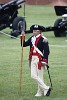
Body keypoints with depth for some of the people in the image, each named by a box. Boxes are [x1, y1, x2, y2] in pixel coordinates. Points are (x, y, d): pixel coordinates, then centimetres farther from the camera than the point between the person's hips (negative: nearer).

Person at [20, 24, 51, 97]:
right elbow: (24, 44, 14)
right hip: (33, 59, 8)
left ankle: (40, 92, 4)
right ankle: (46, 88, 8)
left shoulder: (43, 39, -12)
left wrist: (44, 61, -20)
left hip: (40, 60, -8)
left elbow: (47, 51, -14)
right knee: (33, 76, 4)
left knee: (39, 76, -4)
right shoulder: (32, 38, 11)